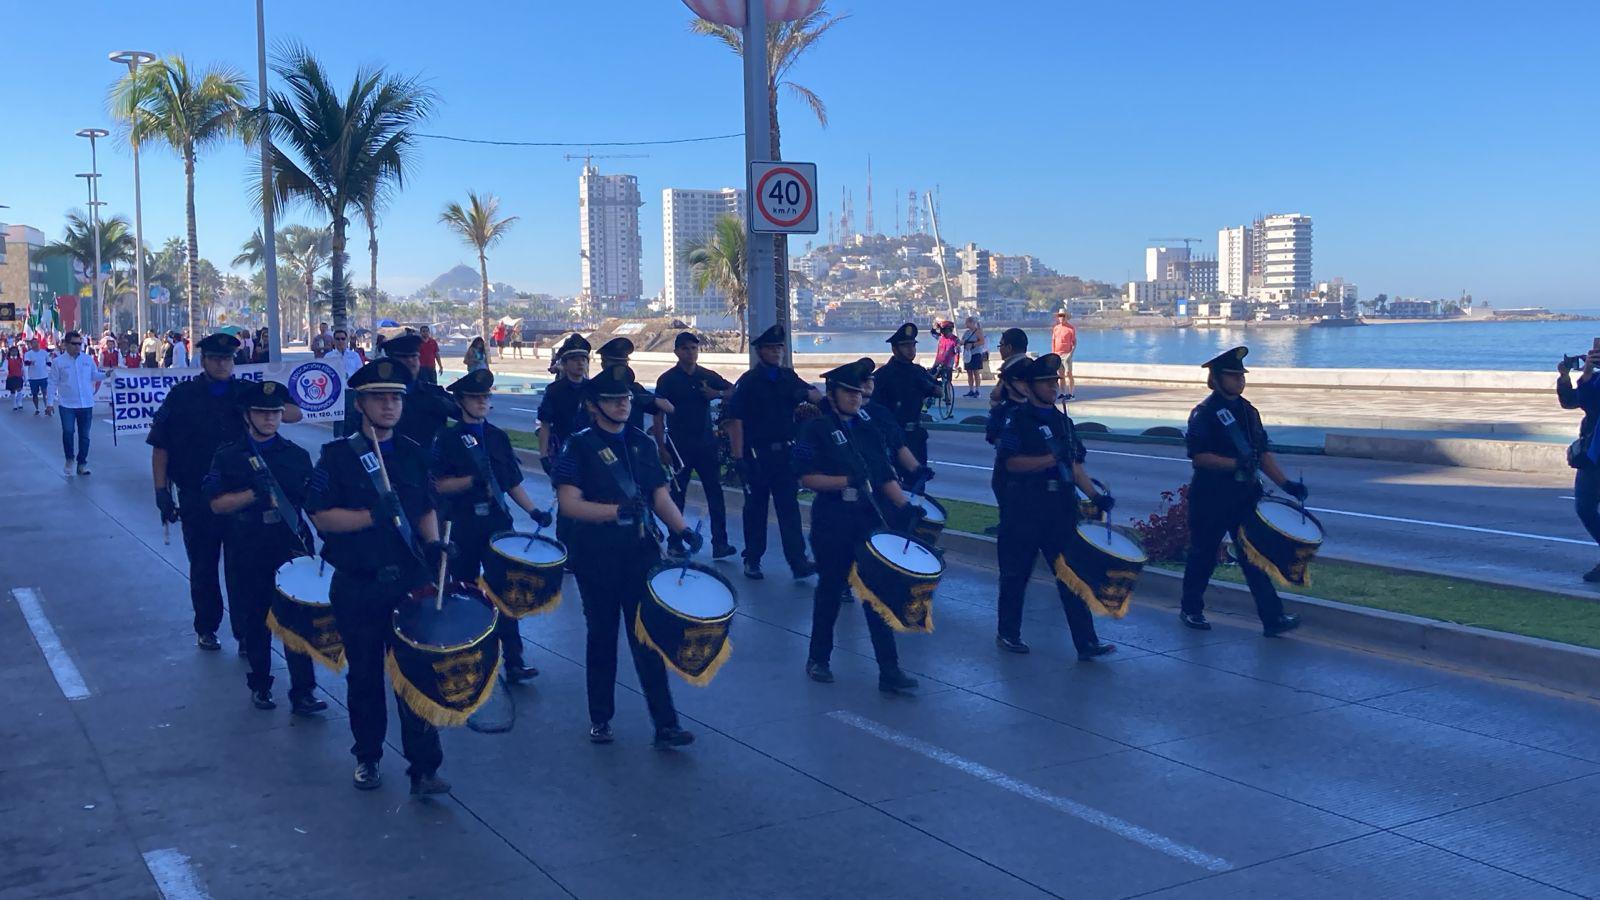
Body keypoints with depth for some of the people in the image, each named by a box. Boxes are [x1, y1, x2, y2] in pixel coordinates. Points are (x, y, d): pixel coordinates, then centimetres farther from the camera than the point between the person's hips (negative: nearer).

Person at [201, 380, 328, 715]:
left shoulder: (297, 455, 6)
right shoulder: (228, 456, 2)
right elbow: (216, 503, -5)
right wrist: (255, 494, -19)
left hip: (291, 550, 0)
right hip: (246, 556, 0)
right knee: (255, 622, 9)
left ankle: (303, 693, -3)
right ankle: (260, 685, 26)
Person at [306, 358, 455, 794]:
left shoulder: (415, 455, 7)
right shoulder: (337, 456, -3)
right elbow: (320, 515, -9)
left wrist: (433, 542, -7)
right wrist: (373, 516, -22)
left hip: (410, 580, 1)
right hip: (358, 586, -1)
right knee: (364, 676, 12)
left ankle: (424, 768, 1)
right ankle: (367, 758, 30)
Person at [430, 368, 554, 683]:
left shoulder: (498, 437, 10)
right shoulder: (448, 438, -1)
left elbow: (512, 483, 12)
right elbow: (441, 485, -8)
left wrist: (533, 510, -1)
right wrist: (473, 481, -23)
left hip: (497, 521, 2)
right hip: (462, 526, -2)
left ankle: (513, 659, -3)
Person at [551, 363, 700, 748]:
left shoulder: (643, 443, 8)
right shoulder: (580, 446, -5)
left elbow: (660, 496, 9)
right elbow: (569, 503, -14)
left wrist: (681, 529, -8)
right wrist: (619, 510, -25)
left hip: (641, 553, 2)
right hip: (597, 557, -2)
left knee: (648, 638, 0)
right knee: (602, 637, 10)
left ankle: (666, 725, 2)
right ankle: (600, 719, 25)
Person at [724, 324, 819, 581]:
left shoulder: (788, 377, 9)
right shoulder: (748, 382, -7)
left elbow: (814, 394, 10)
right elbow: (735, 420, -12)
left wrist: (808, 394, -16)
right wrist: (738, 458, -18)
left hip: (783, 452, 4)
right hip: (755, 454, -4)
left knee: (789, 506, 0)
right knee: (756, 507, 7)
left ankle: (798, 561, -2)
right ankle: (752, 560, 19)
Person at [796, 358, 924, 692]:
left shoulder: (867, 430, 12)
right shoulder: (816, 430, -3)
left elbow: (885, 476, 12)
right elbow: (806, 477, -11)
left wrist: (904, 506, -1)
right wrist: (846, 482, -20)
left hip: (869, 520, 4)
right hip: (831, 524, -4)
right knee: (830, 590, 8)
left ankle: (889, 671, 2)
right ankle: (818, 659, 27)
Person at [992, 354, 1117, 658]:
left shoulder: (1063, 421, 14)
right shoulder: (1016, 420, -4)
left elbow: (1075, 466, 15)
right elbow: (1011, 461, -17)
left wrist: (1095, 495, 1)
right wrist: (1053, 459, -23)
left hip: (1061, 508, 5)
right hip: (1023, 510, -5)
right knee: (1016, 573, 7)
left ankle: (1087, 642, 0)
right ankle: (1007, 634, 22)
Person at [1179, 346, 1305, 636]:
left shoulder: (1248, 411, 11)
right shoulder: (1204, 414, -10)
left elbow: (1262, 453, 13)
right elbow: (1198, 456, -18)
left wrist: (1284, 483, 3)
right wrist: (1236, 464, -26)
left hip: (1245, 495, 5)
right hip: (1211, 498, -5)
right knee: (1203, 555, 8)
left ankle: (1273, 617, -1)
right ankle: (1191, 610, 25)